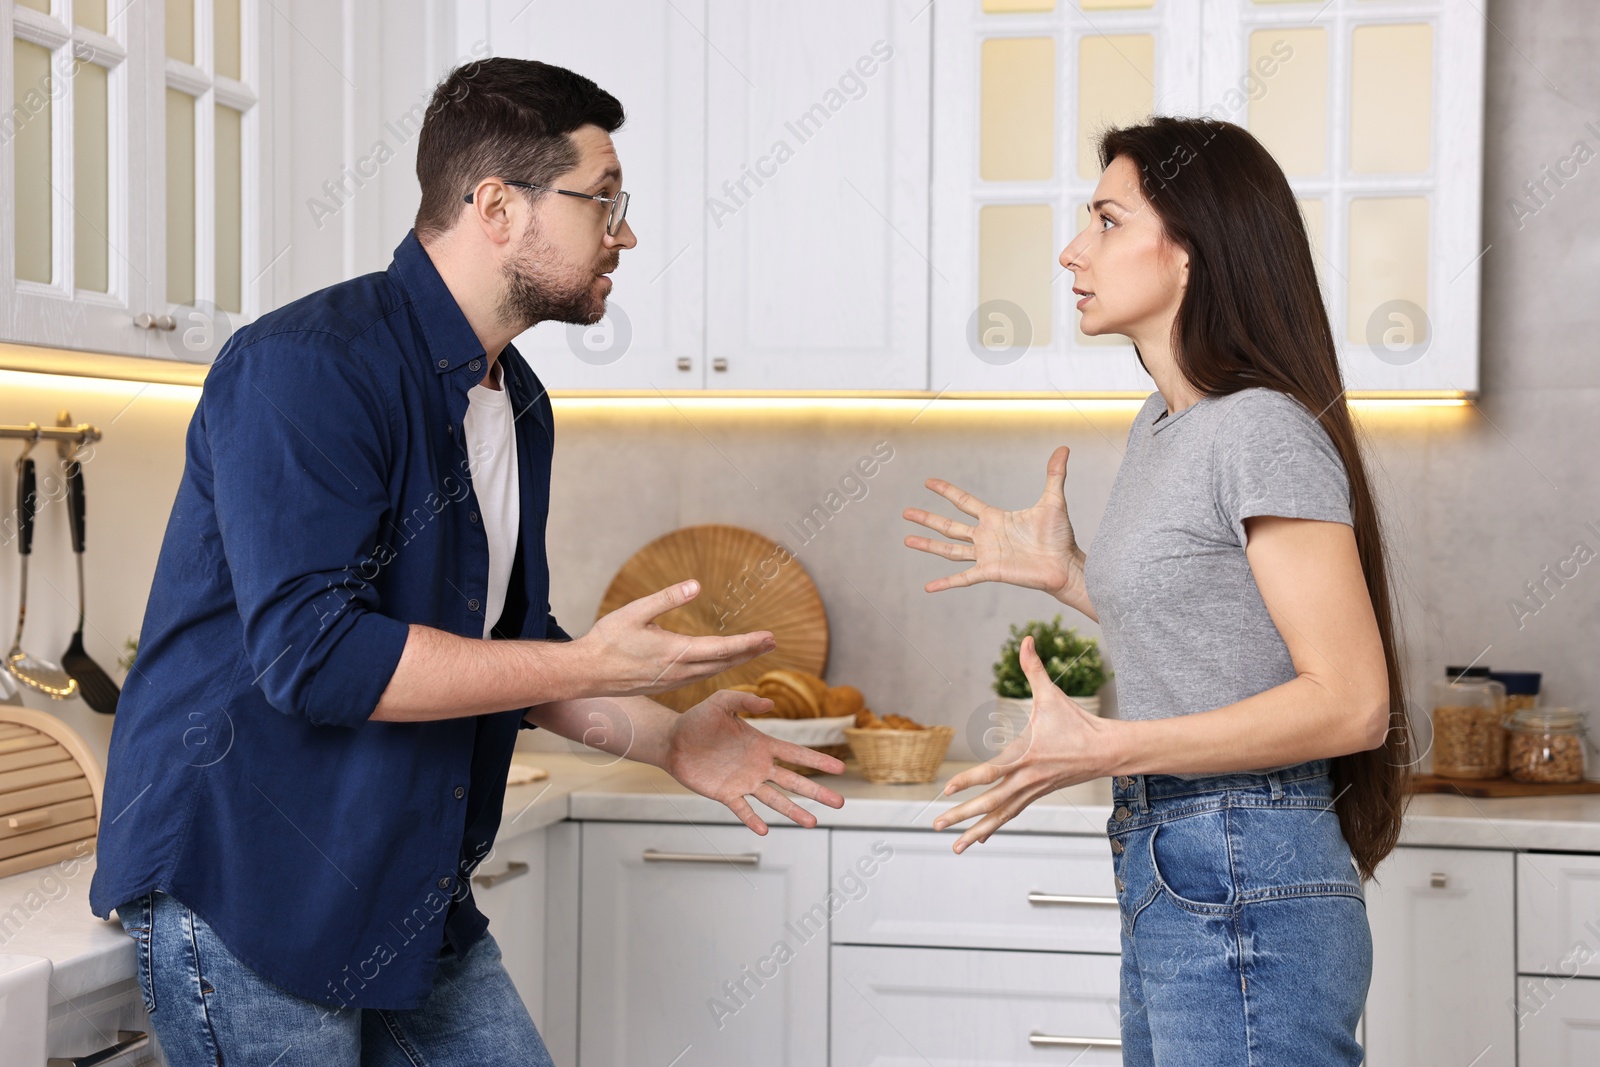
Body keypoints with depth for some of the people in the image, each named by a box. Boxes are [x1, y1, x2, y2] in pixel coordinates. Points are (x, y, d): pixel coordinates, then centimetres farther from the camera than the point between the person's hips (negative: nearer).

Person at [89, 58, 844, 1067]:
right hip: (241, 885, -8)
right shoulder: (307, 367, -18)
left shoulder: (519, 406, 11)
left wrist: (666, 736, 5)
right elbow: (313, 652, -27)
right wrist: (588, 665, -25)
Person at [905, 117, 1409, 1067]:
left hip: (1245, 898, -9)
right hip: (1170, 881, 9)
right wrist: (1064, 572, 14)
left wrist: (1104, 748, -24)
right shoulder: (1164, 423, 14)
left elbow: (1350, 704, -19)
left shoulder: (1265, 430, -15)